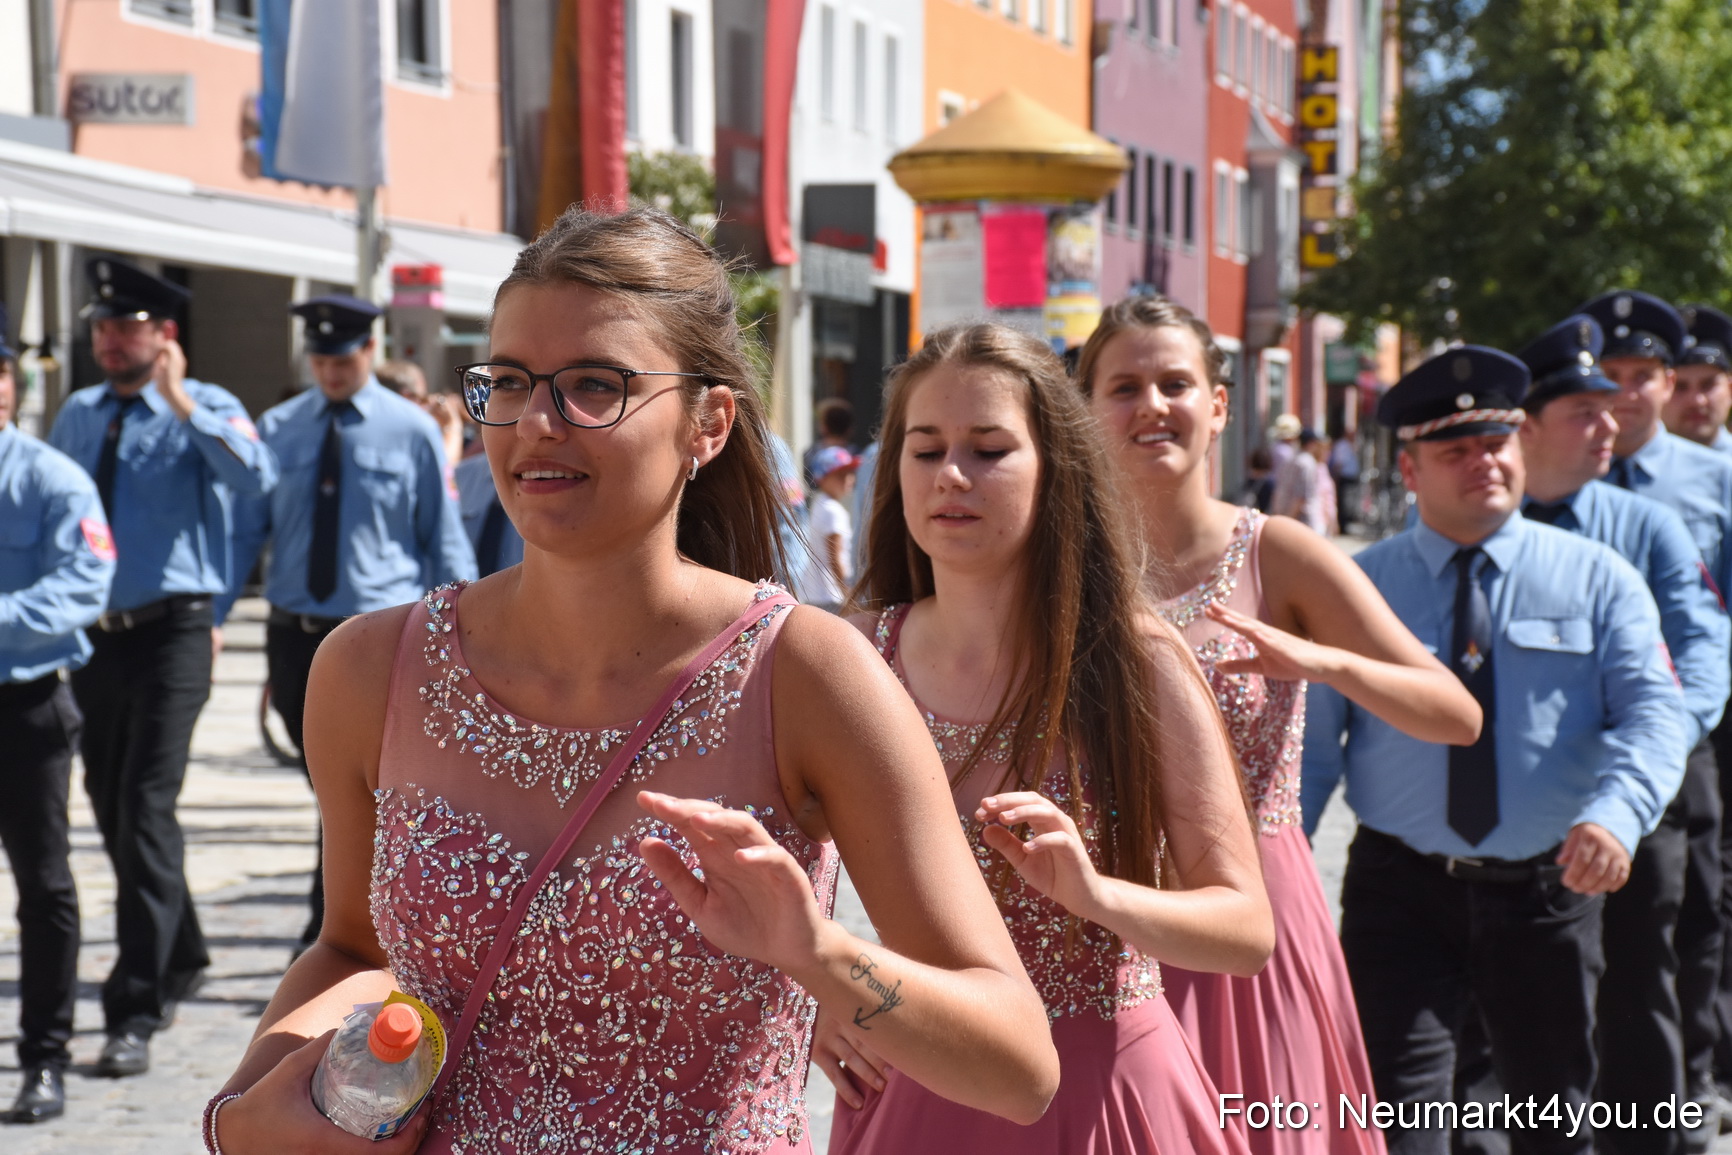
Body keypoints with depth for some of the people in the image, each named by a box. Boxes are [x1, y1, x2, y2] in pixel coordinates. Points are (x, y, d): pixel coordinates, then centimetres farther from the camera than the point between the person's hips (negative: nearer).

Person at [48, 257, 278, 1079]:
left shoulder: (203, 410, -4)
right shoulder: (78, 417, 12)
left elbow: (254, 478, -24)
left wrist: (180, 401, -24)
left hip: (169, 633, -6)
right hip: (95, 637, 6)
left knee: (147, 813, -13)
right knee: (113, 815, 14)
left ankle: (135, 1012, -11)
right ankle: (178, 963, 35)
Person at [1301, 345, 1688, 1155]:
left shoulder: (1596, 579, 3)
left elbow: (1652, 710, -9)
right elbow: (1309, 743, 3)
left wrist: (1615, 812, -30)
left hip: (1548, 894, 1)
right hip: (1401, 891, -1)